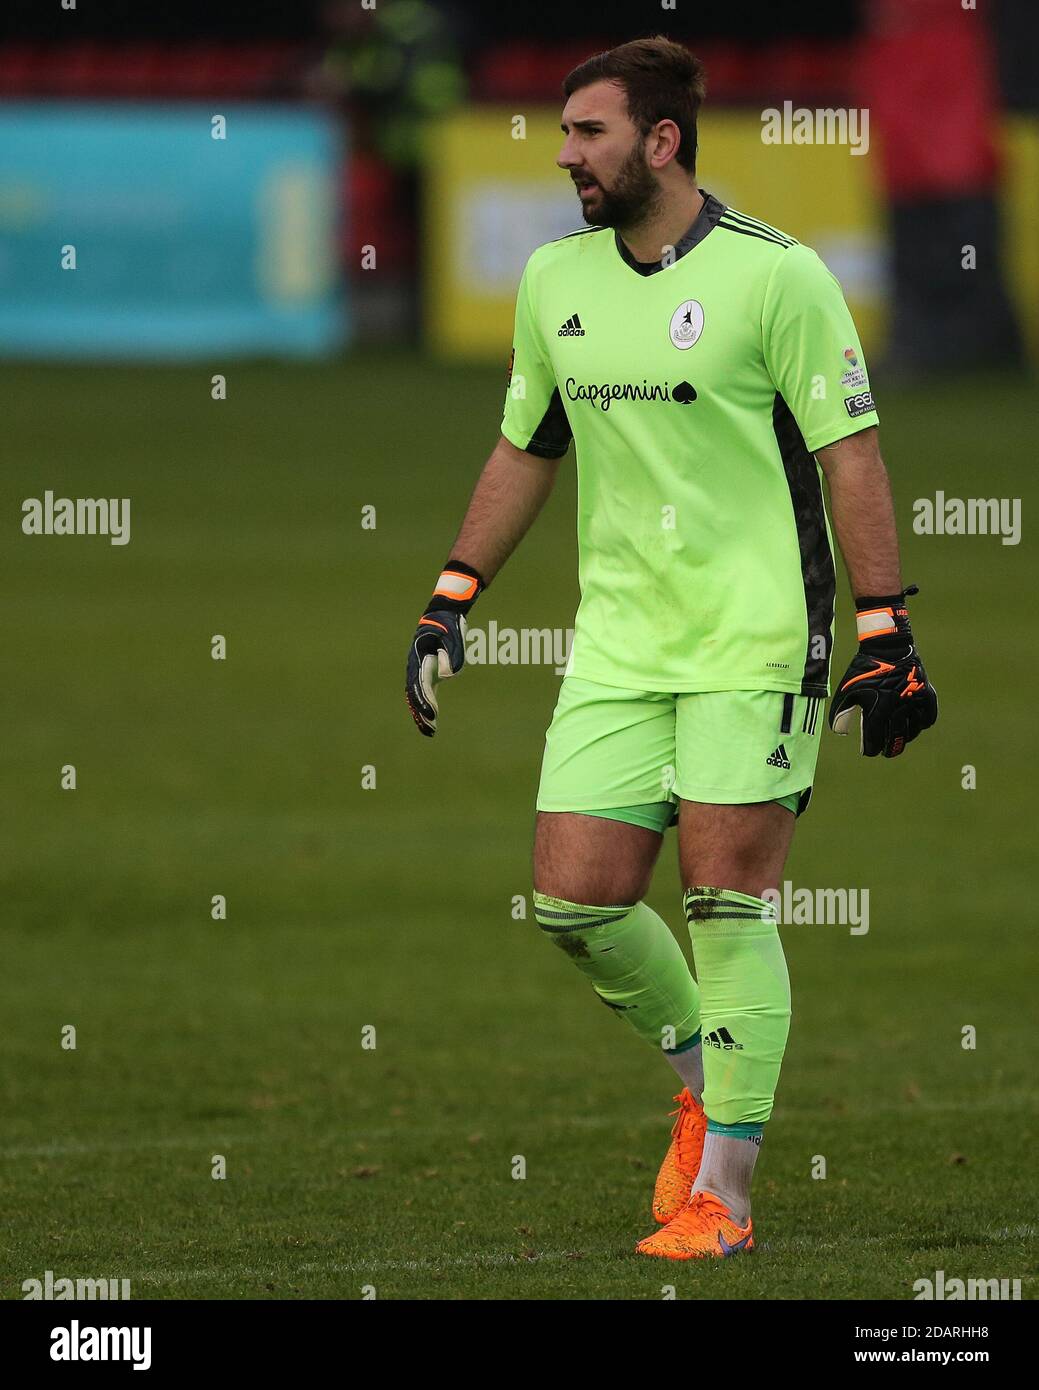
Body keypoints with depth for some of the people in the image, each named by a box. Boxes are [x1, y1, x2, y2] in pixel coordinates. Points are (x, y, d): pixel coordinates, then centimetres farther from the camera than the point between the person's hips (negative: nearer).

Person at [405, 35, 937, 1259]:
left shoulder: (774, 274, -10)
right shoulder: (555, 278, 9)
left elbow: (849, 452, -8)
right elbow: (523, 448, 20)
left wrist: (883, 634, -12)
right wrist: (450, 602, 16)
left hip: (756, 639, -6)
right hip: (618, 640, 6)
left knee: (726, 903, -7)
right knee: (574, 901, -2)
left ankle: (721, 1194, 0)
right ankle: (703, 1078, 25)